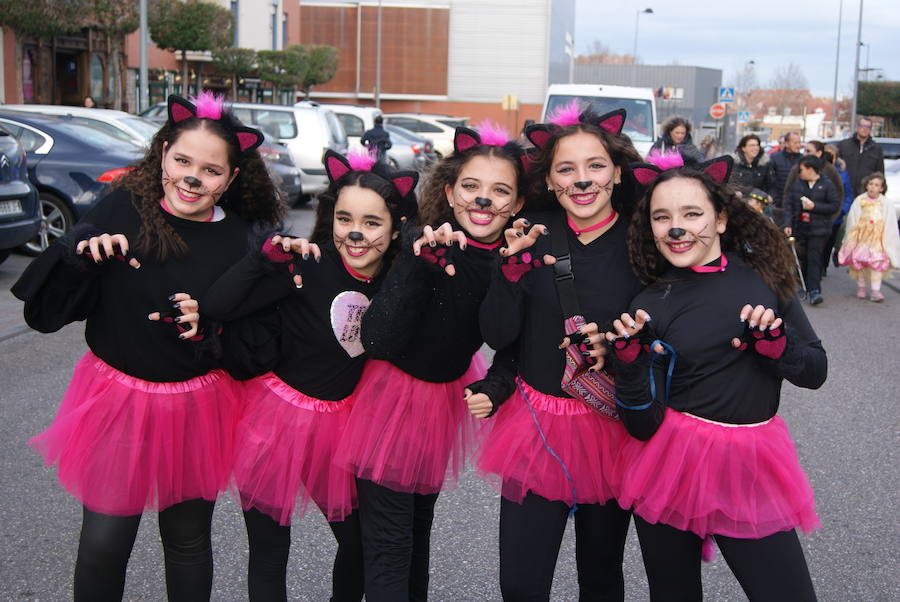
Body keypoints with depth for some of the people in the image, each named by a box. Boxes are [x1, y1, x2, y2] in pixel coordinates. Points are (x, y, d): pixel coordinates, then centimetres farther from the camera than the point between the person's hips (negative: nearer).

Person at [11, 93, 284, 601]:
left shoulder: (242, 241, -9)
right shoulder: (122, 209, -10)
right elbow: (46, 309, -8)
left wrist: (208, 325, -21)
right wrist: (83, 253, -25)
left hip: (198, 408, 0)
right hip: (115, 401, 0)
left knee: (188, 540, 16)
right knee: (103, 545, 5)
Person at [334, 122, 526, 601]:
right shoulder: (422, 245, -22)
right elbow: (378, 341, -28)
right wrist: (419, 268, -39)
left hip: (448, 395, 4)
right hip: (393, 393, -4)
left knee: (420, 522, 22)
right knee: (388, 542, -2)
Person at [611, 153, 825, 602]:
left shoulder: (763, 275, -1)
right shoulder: (649, 307, -5)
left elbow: (815, 371, 3)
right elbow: (644, 425, -8)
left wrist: (773, 341, -15)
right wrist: (628, 360, -23)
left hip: (751, 467, 1)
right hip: (671, 469, -1)